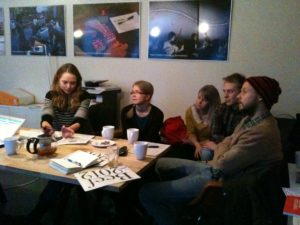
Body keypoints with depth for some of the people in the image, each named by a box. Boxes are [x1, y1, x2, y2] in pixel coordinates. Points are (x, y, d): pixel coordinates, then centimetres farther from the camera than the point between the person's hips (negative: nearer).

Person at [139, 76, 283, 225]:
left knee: (147, 193, -14)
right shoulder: (251, 119, 6)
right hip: (212, 167, 10)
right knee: (160, 164, 18)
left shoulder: (262, 133, -26)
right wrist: (218, 148, -10)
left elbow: (221, 165, -23)